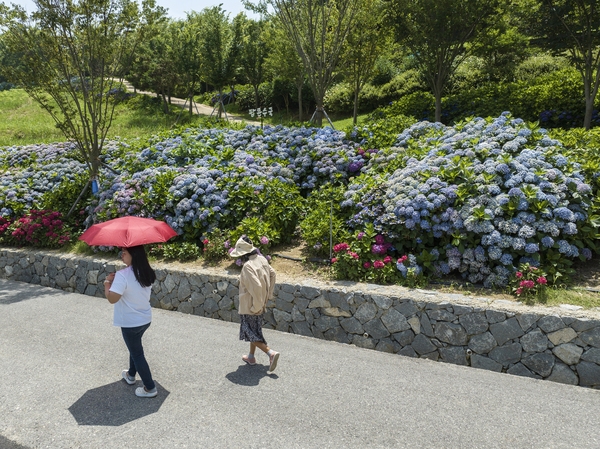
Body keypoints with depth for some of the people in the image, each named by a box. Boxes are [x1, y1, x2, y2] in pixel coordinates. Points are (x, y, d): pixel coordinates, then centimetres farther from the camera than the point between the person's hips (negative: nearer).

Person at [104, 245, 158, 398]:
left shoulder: (123, 275, -27)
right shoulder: (147, 272, -3)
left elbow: (112, 298, -29)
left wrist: (107, 283, -14)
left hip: (130, 322, -7)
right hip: (145, 319, 7)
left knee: (137, 353, 8)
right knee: (135, 347, 29)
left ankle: (150, 388, 16)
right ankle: (131, 375, 48)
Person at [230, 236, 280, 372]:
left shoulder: (248, 266, -26)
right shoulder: (261, 259, -1)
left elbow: (256, 286, -33)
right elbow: (272, 274, 12)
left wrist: (256, 306, -20)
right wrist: (268, 295, 16)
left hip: (249, 307, -9)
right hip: (260, 304, 9)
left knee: (251, 334, 5)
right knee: (254, 331, 22)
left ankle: (271, 353, -6)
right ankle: (251, 357, 36)